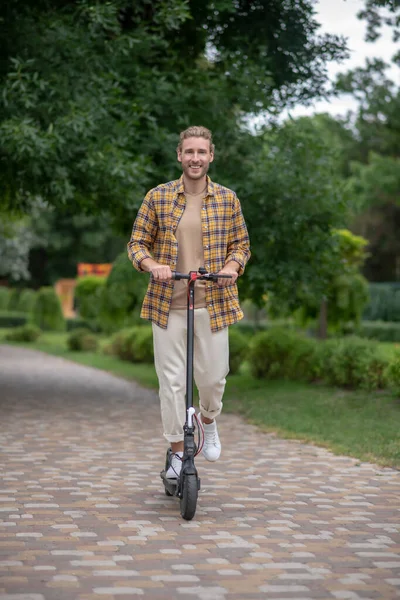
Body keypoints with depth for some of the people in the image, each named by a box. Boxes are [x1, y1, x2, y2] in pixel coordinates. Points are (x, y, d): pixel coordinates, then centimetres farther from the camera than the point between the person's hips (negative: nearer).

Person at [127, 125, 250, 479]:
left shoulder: (227, 199, 3)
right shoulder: (158, 197, 1)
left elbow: (241, 244, 9)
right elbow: (137, 243, 5)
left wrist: (232, 266, -12)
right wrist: (151, 264, -16)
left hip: (212, 302, 1)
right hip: (168, 303, 0)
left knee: (213, 376, 5)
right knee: (171, 380, 0)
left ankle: (209, 423, 39)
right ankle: (177, 453, 13)